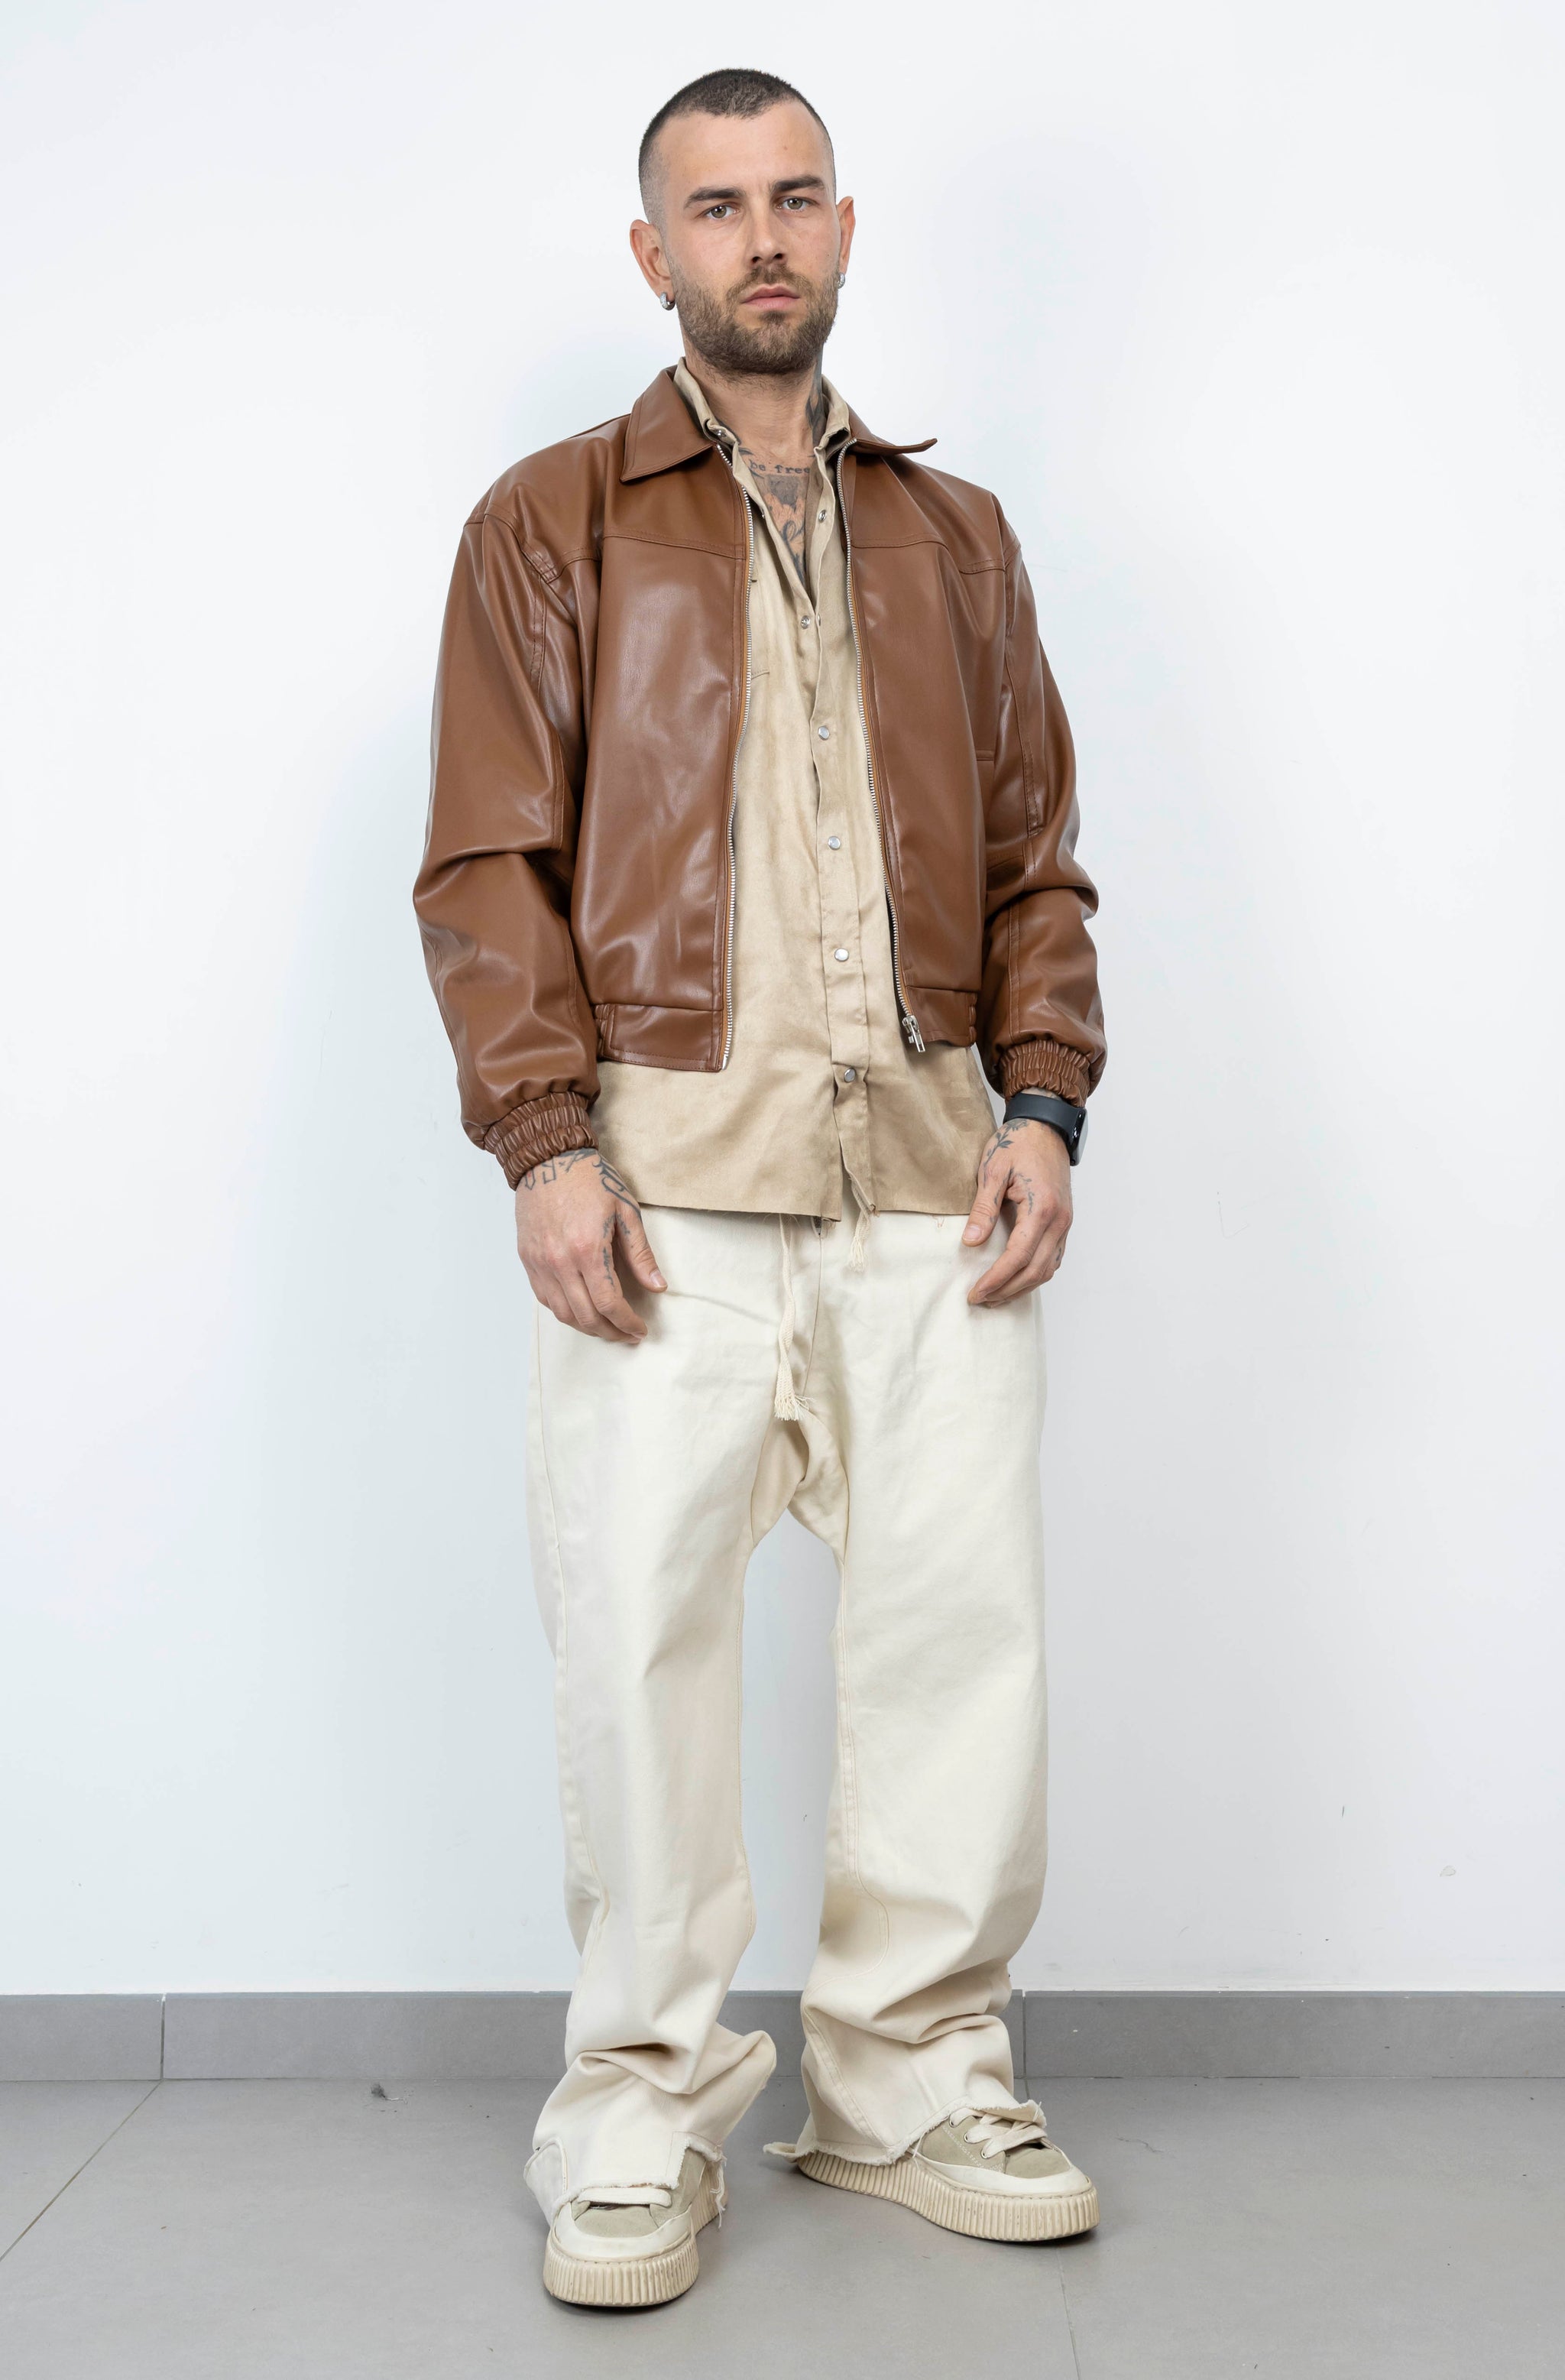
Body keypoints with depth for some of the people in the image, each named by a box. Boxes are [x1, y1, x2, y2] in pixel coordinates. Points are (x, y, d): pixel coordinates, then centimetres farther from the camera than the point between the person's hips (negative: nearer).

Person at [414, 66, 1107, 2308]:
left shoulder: (953, 534, 21)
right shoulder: (554, 521, 12)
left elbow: (1036, 857, 17)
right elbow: (487, 862, 2)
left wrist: (1044, 1100, 1)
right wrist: (547, 1140, -10)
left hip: (930, 1160, 3)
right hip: (668, 1159, -2)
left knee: (964, 1607, 1)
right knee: (639, 1617, -4)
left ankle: (917, 2071, 17)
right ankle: (647, 2106, 12)